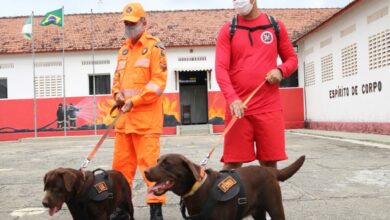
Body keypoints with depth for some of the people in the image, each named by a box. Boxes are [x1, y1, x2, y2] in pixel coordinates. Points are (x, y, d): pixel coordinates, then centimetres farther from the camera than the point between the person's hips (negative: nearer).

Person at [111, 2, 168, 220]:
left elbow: (158, 81, -12)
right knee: (121, 163, 11)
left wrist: (134, 101, -16)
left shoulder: (155, 46, -3)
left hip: (146, 117, -7)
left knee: (149, 162, -6)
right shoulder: (123, 50, 19)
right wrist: (118, 94, 2)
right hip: (124, 117, 7)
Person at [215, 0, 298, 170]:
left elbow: (292, 58, 18)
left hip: (269, 107, 2)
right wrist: (232, 98, -20)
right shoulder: (227, 30, 6)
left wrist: (280, 70, -6)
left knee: (270, 162, 4)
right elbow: (221, 68, -4)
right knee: (232, 162, -1)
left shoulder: (275, 26, 11)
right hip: (238, 107, -1)